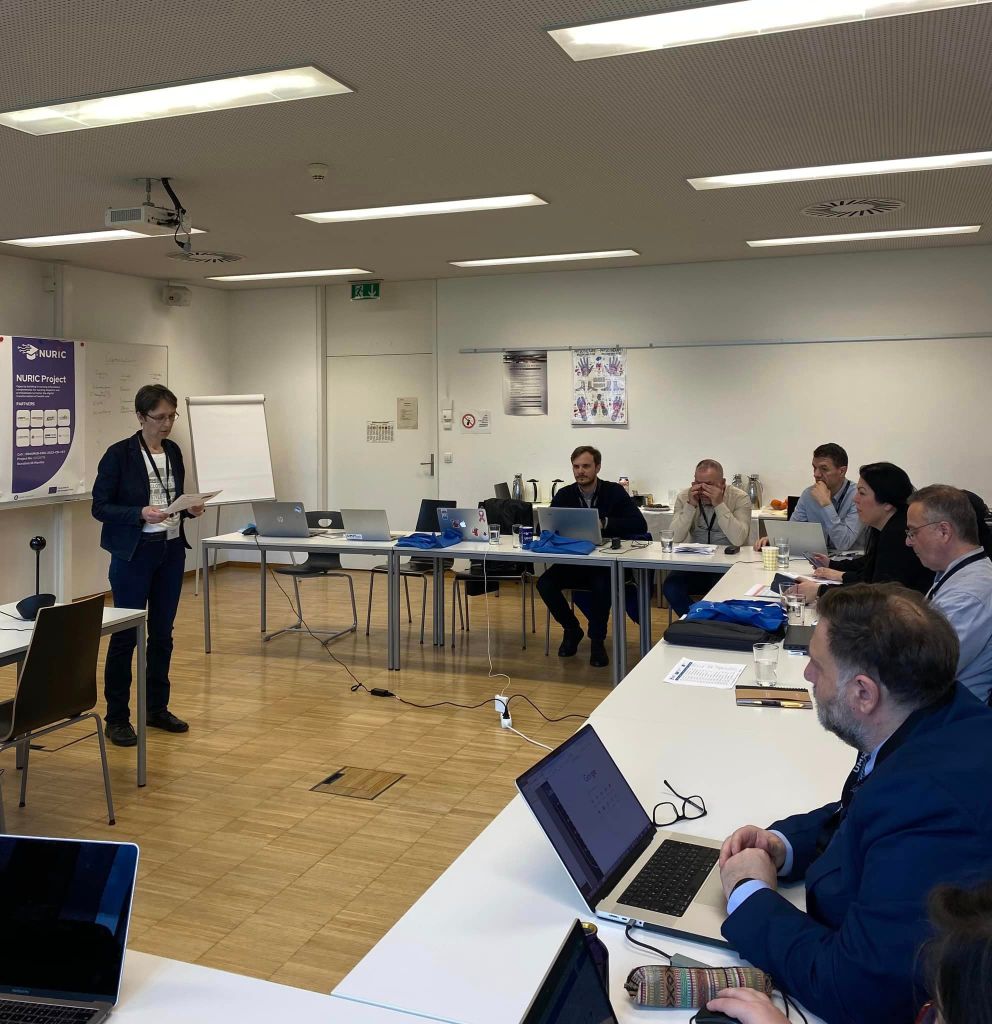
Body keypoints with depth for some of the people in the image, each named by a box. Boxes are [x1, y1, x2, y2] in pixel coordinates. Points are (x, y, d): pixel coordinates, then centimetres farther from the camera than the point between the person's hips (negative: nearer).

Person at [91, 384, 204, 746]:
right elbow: (100, 507, -11)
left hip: (171, 551, 6)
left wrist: (190, 508, -4)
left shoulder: (174, 451, 8)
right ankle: (117, 717, 11)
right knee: (125, 634, 0)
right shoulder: (119, 454, -11)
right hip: (134, 554, -6)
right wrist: (141, 513, -25)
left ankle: (157, 708, 24)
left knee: (163, 633, 12)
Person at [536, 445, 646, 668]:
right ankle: (572, 629, 5)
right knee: (544, 583, -22)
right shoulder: (564, 495, 5)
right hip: (572, 561, 3)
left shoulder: (614, 492, -3)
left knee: (602, 585, -35)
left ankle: (597, 639, -9)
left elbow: (640, 525, -13)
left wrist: (604, 523, -24)